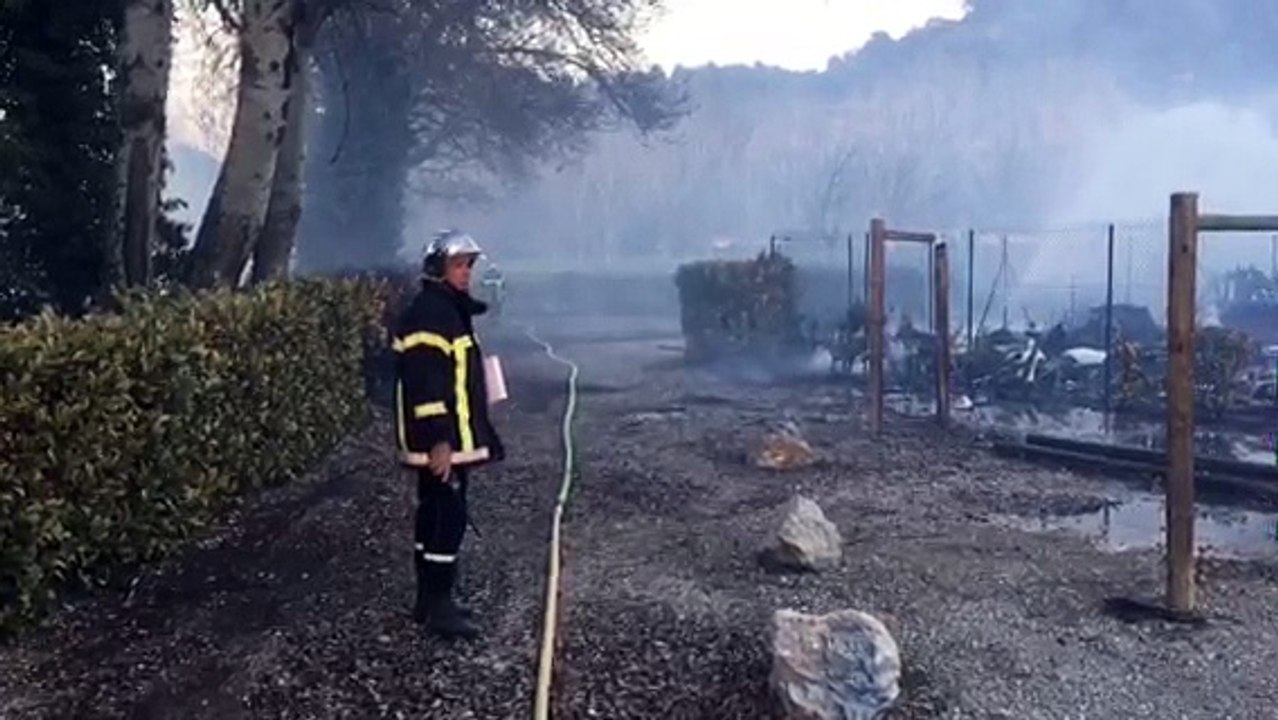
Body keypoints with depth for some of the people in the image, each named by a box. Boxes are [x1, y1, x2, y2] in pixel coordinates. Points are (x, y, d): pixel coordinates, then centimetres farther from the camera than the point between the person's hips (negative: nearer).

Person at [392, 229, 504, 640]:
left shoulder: (452, 310, 17)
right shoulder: (428, 312, -16)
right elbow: (423, 382, -23)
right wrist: (439, 440, -26)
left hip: (451, 437, 11)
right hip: (439, 441, -11)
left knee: (435, 516, 14)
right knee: (449, 518, -7)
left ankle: (430, 600, 23)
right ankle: (438, 608, -1)